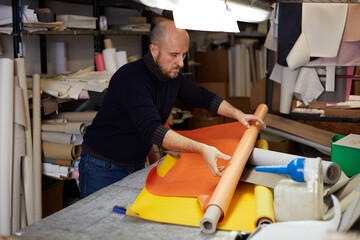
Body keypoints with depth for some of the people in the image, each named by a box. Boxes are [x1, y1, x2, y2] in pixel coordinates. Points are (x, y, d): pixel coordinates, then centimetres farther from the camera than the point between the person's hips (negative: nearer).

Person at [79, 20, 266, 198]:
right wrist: (202, 149, -47)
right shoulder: (131, 77, -28)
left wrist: (237, 114, 5)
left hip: (136, 165, 7)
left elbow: (201, 96, 17)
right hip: (103, 167, -7)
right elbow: (151, 130, -39)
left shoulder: (172, 75, -1)